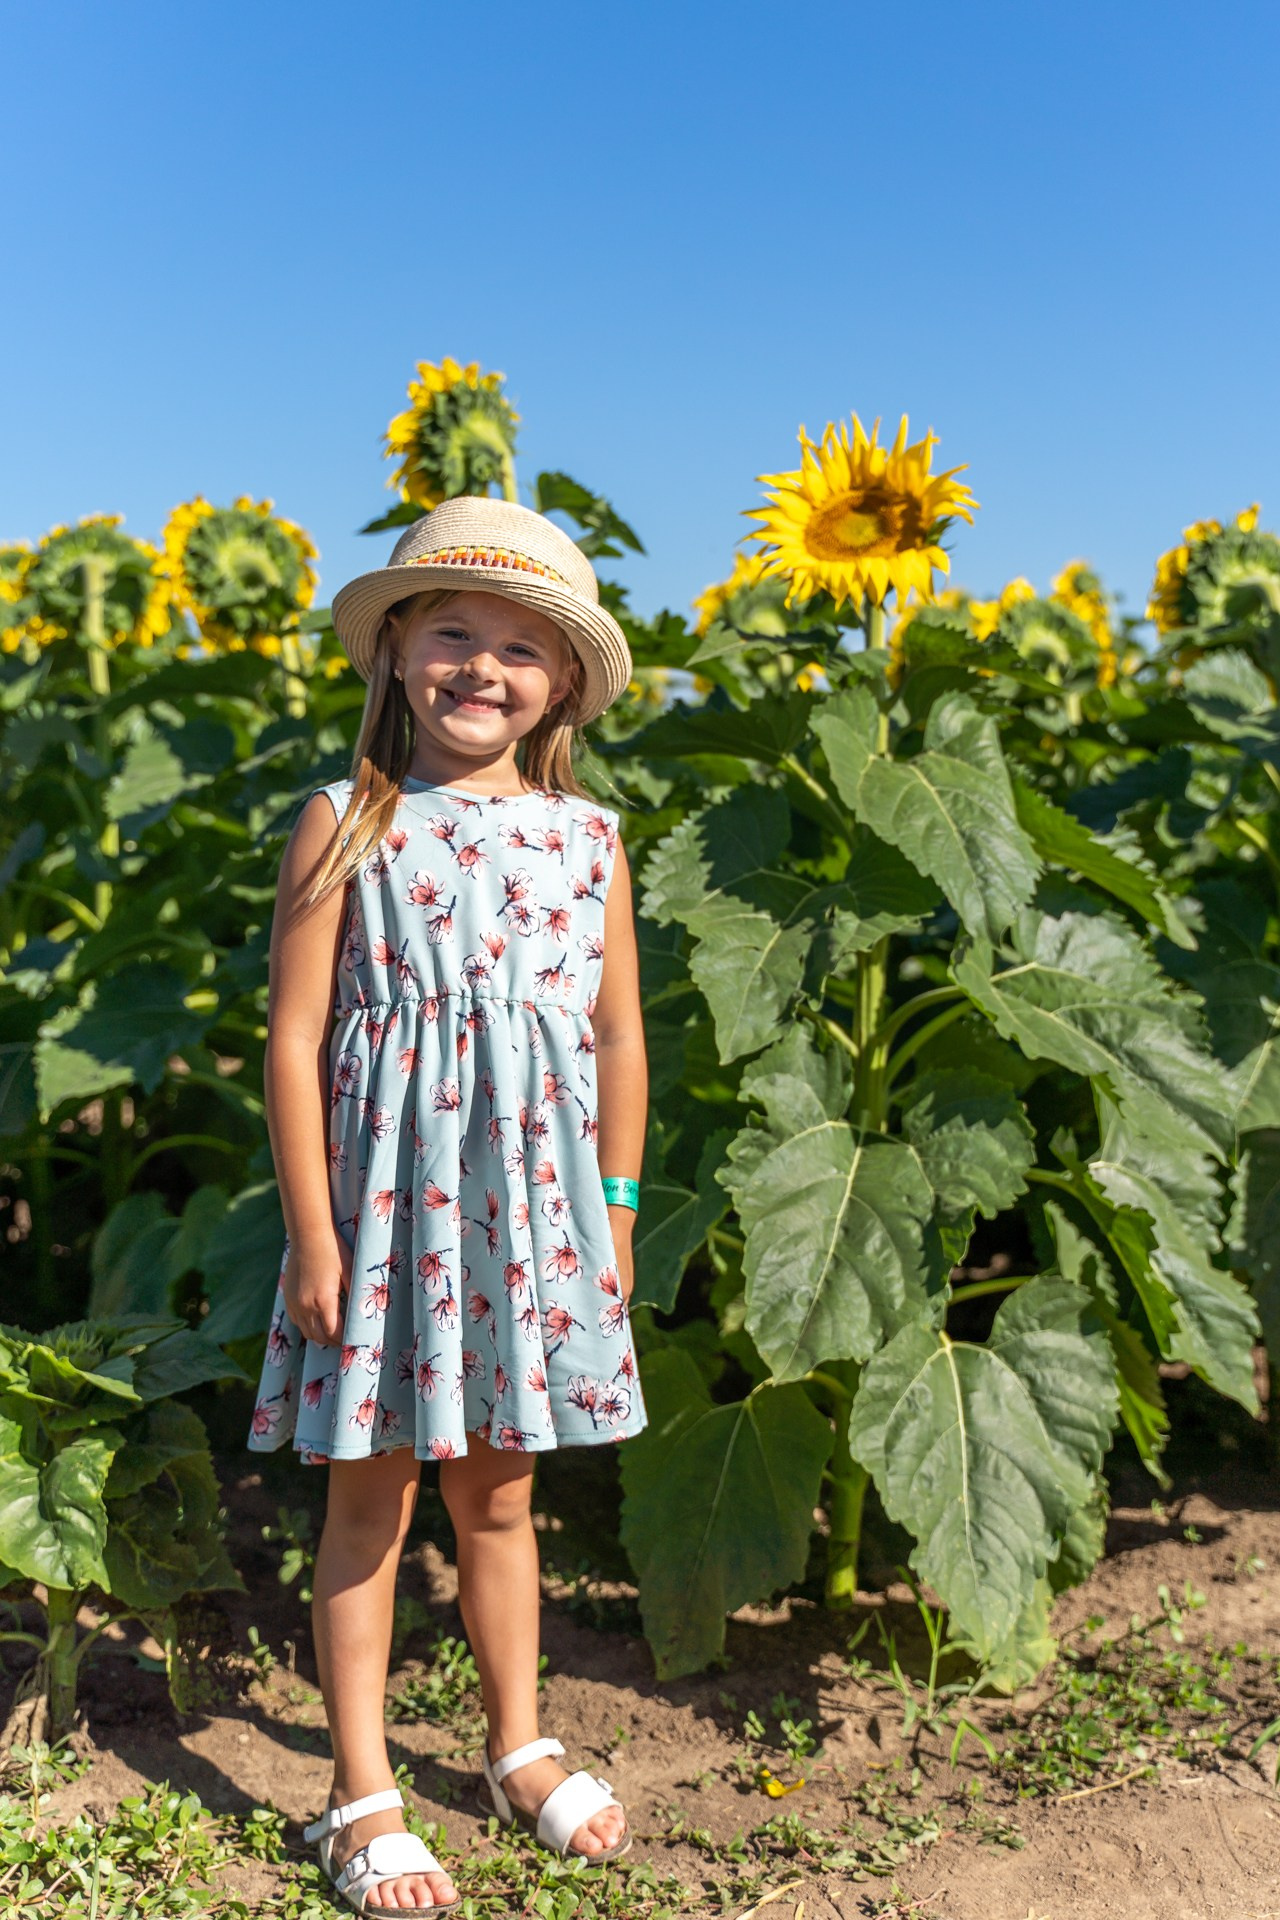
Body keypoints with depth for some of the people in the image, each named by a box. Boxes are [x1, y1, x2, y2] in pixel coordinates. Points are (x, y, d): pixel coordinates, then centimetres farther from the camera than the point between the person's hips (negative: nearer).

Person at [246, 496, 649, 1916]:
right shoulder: (346, 822, -5)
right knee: (372, 1495, 8)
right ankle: (361, 1795, 23)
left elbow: (619, 1038, 8)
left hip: (534, 1204, 3)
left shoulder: (587, 835, 4)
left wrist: (615, 1216, 8)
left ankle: (518, 1747, 35)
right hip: (386, 1200, -3)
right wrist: (313, 1233, -9)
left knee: (500, 1490, 16)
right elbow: (295, 1036, -7)